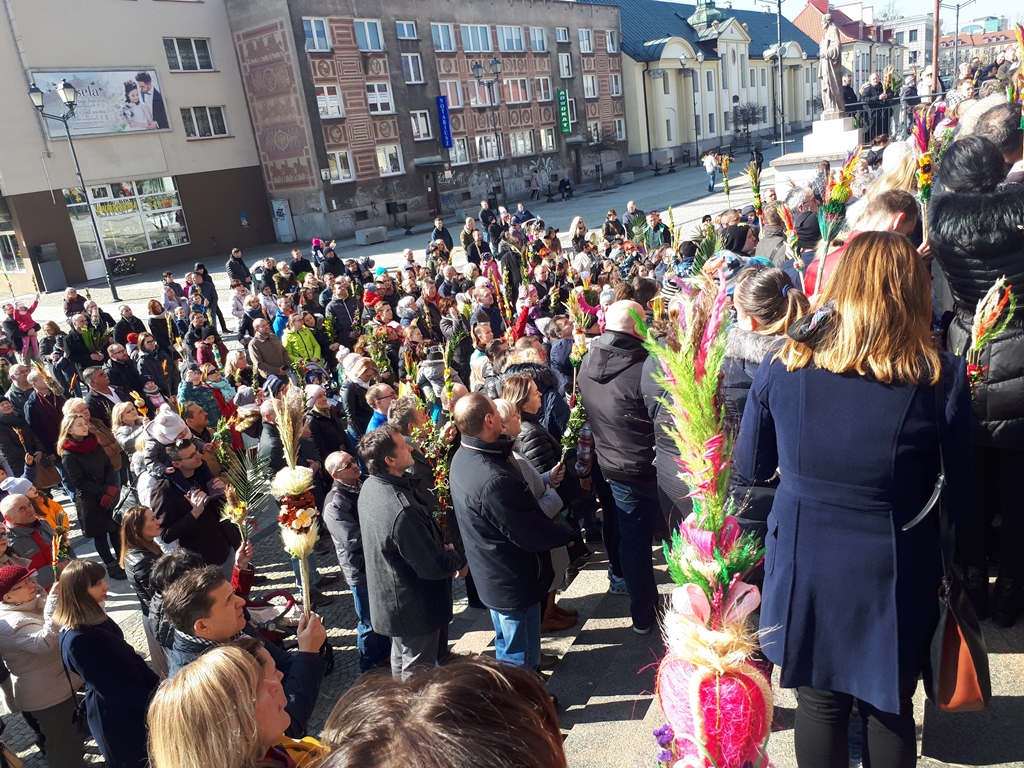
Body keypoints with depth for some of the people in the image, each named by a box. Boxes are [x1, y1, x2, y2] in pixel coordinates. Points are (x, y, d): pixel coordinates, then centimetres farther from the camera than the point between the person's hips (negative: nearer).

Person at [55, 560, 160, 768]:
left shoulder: (95, 618, -3)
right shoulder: (77, 640, -29)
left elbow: (128, 655, 5)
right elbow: (110, 687, -23)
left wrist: (158, 684, 3)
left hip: (133, 702, 8)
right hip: (115, 714, -7)